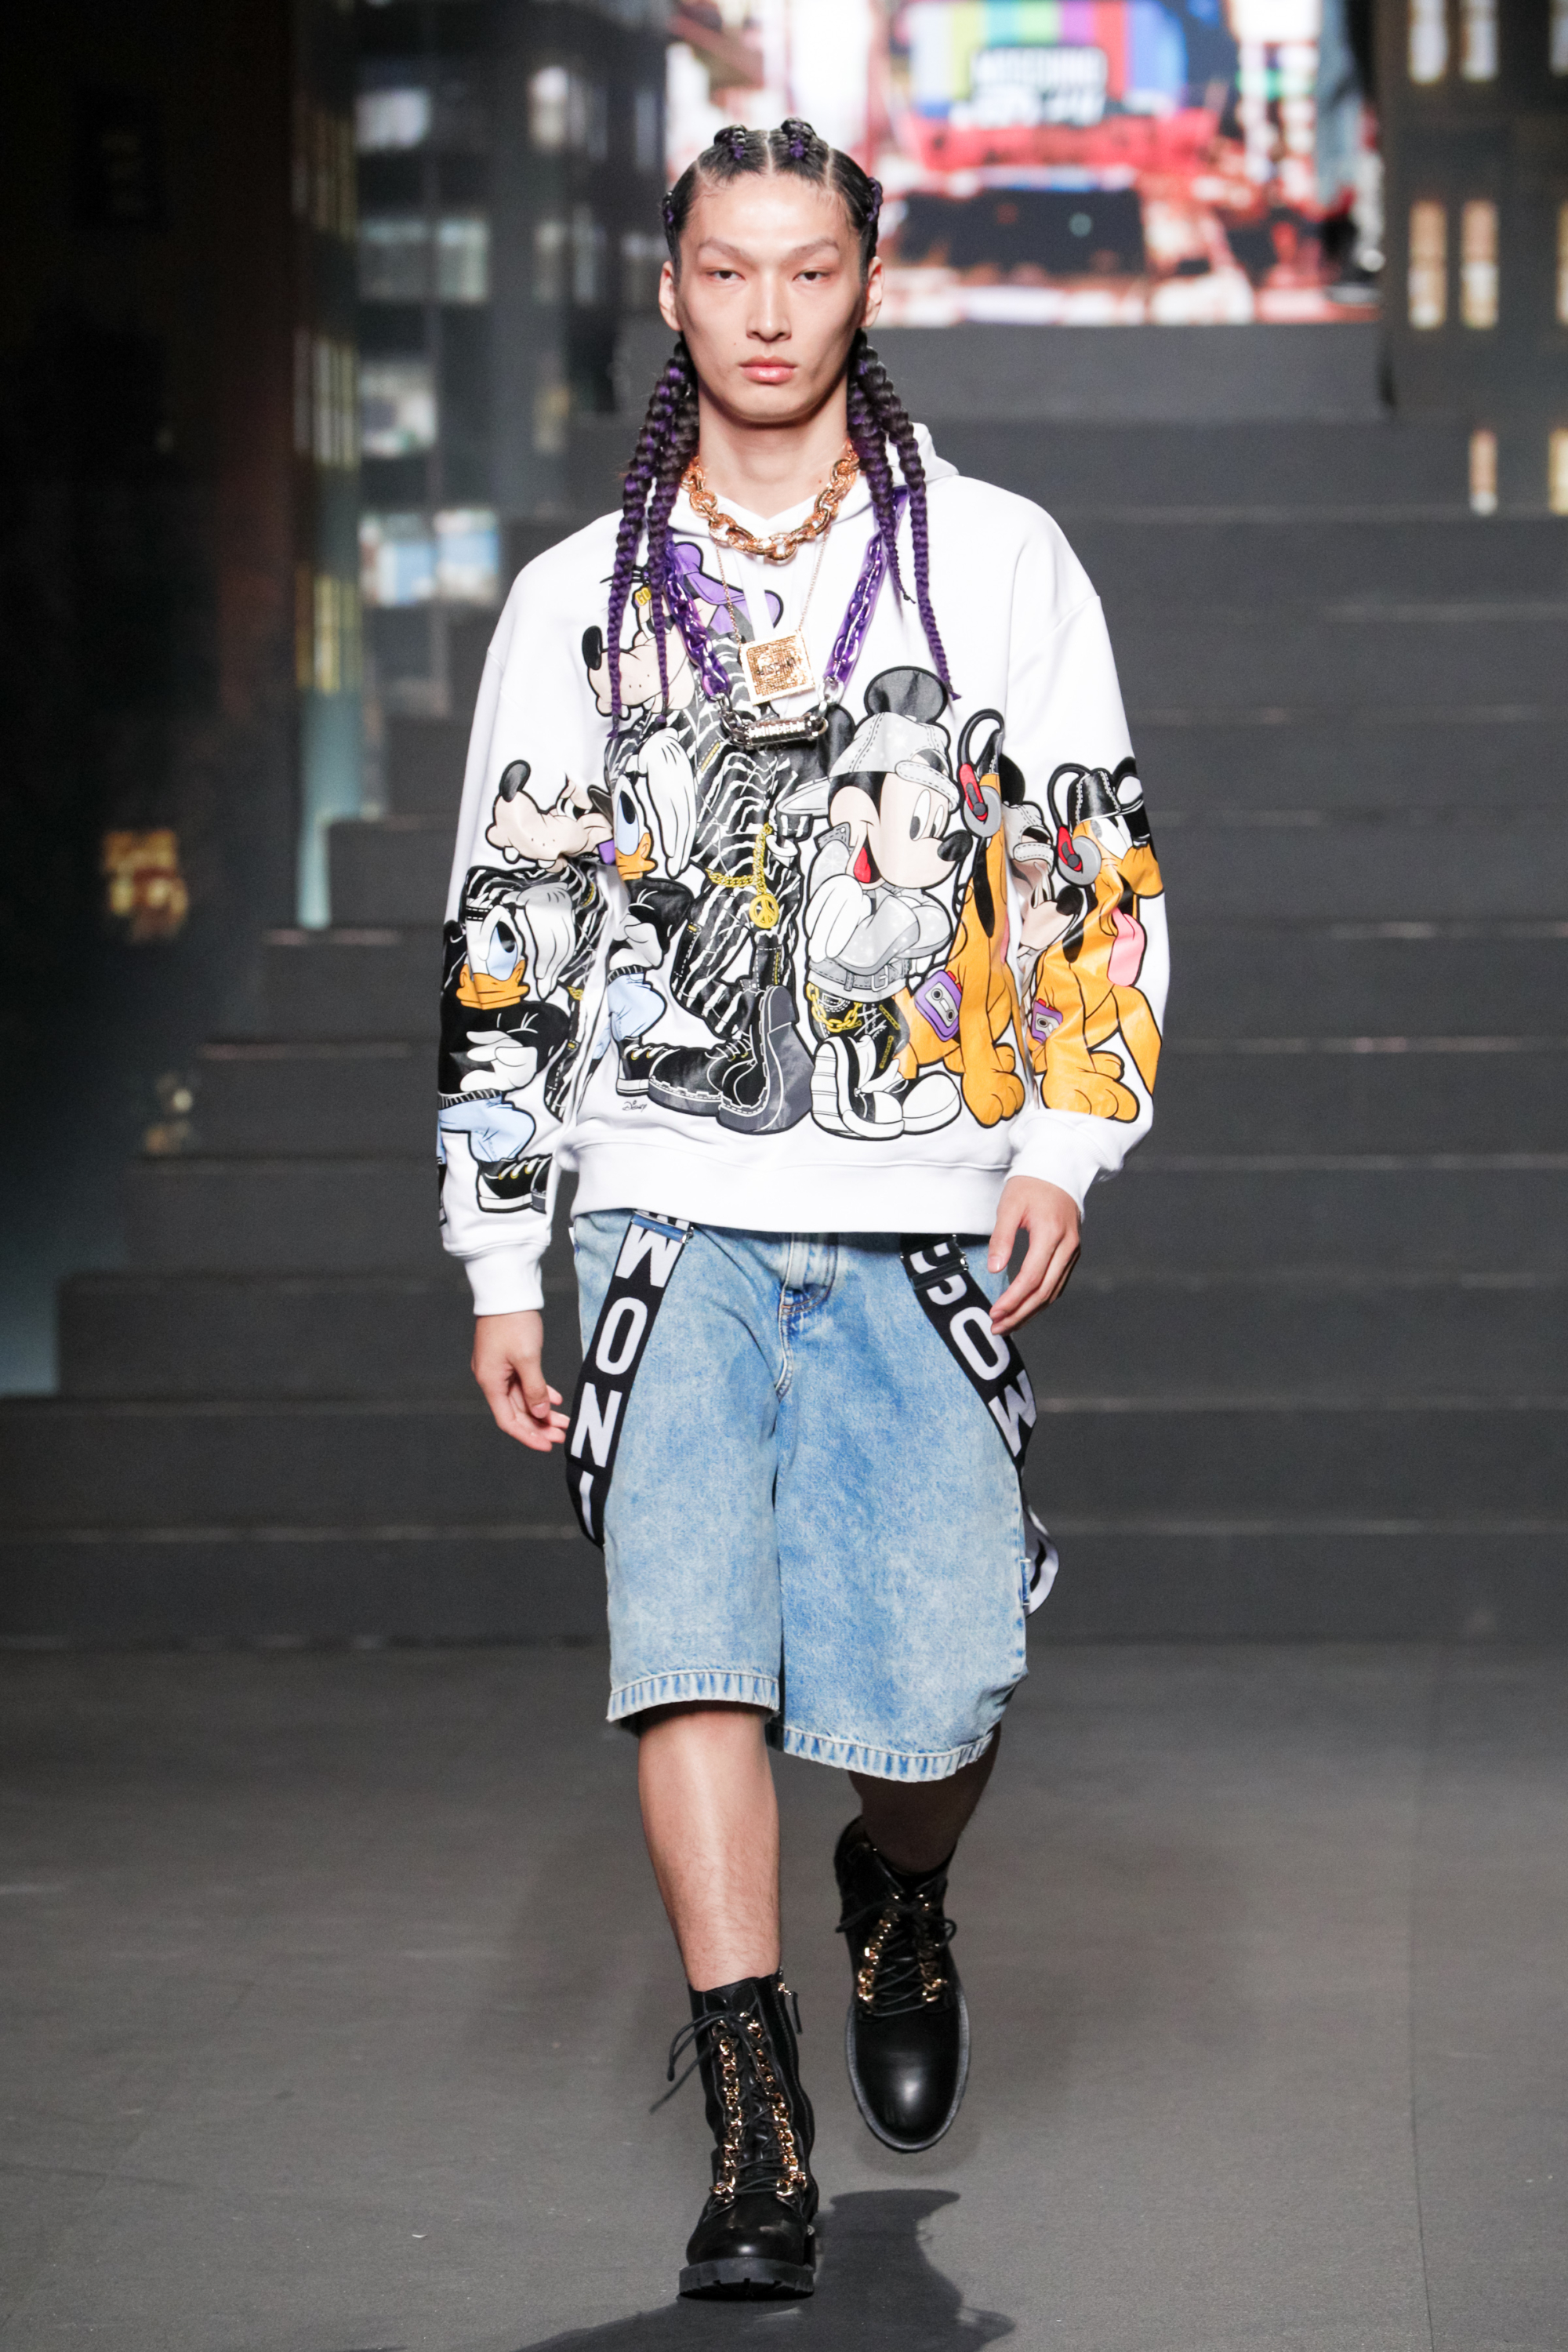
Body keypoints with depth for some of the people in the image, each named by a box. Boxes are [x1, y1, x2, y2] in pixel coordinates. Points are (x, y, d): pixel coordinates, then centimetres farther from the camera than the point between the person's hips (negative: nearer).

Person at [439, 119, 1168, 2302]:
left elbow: (1105, 870, 7)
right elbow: (504, 941, 11)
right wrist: (501, 1258, 8)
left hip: (925, 1222, -1)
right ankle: (757, 2140, -12)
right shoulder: (578, 599, 10)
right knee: (688, 1630, -13)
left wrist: (1066, 1143, -4)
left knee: (936, 1692, -6)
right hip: (675, 1212, 1)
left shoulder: (1001, 560, 6)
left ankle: (897, 1895, 29)